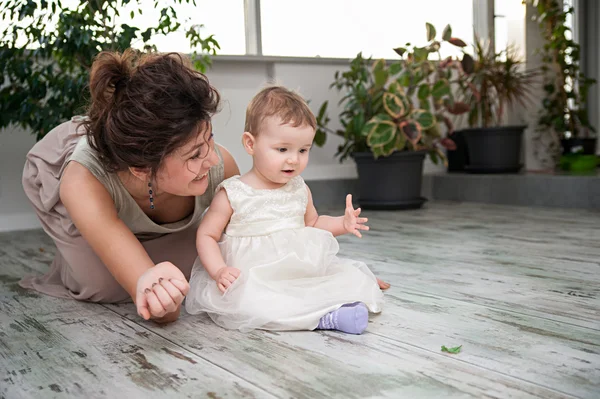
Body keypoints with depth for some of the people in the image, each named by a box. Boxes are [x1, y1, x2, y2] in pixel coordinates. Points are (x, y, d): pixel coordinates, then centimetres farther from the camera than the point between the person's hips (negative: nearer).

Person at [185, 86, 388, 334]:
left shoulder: (299, 190, 9)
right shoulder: (232, 194, -6)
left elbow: (312, 223, 24)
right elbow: (207, 235, -2)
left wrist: (342, 223, 6)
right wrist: (219, 270, -18)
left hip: (301, 274, 5)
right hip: (250, 281, -4)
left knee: (352, 276, -9)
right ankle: (323, 316, -36)